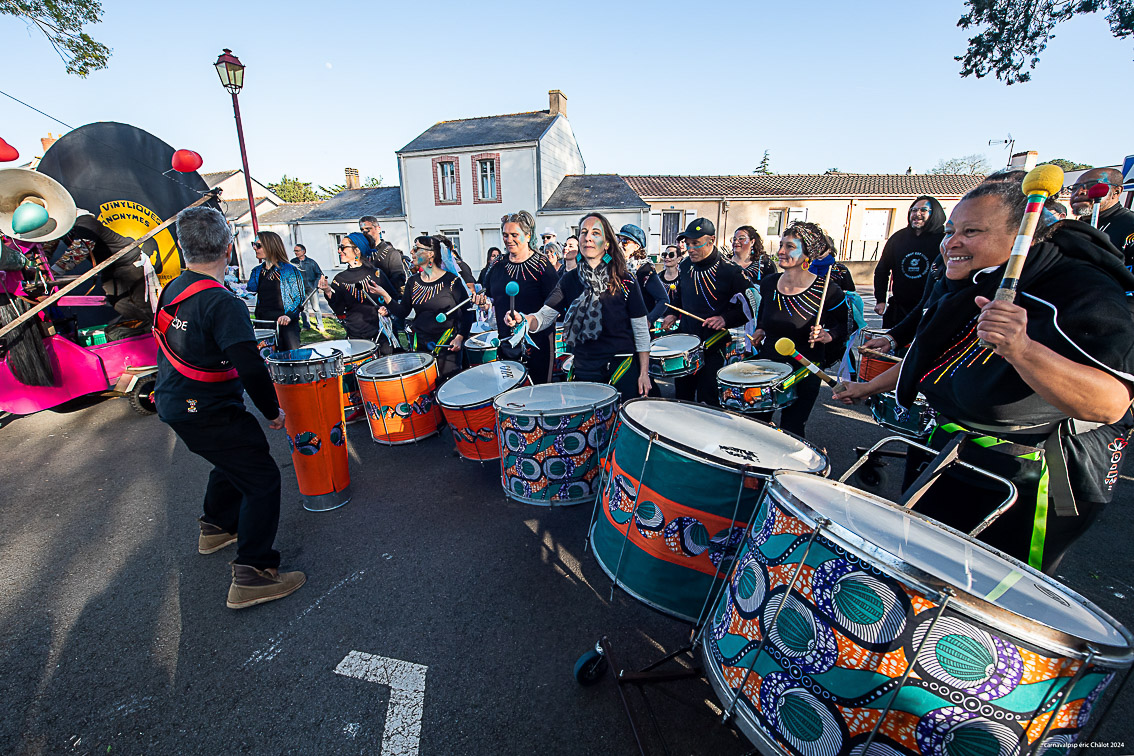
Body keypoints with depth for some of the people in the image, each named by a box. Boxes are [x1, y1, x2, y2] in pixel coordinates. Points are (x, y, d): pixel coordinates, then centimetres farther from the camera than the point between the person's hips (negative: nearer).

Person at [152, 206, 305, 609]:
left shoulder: (173, 289, 4)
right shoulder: (222, 303, -24)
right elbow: (251, 369, -29)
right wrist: (273, 411, -15)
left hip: (172, 404, 9)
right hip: (207, 414, -9)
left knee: (233, 459, 28)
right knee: (262, 477, -3)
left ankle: (216, 527, 47)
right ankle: (252, 575, 0)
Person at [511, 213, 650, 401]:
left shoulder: (624, 281, -5)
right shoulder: (569, 280, 4)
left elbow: (641, 330, -2)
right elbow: (544, 316, -3)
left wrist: (644, 373, -5)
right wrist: (523, 319, -24)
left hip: (622, 369, -2)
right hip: (583, 369, 3)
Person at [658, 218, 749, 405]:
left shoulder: (730, 271, -13)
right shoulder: (685, 266, 4)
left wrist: (726, 319, -22)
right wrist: (674, 314, 7)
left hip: (714, 347, -5)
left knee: (707, 399, 0)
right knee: (681, 395, 15)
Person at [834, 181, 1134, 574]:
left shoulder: (1082, 290, -24)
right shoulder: (957, 288, 0)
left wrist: (1022, 350, -51)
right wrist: (872, 386, 18)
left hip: (1034, 480, -6)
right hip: (954, 455, 7)